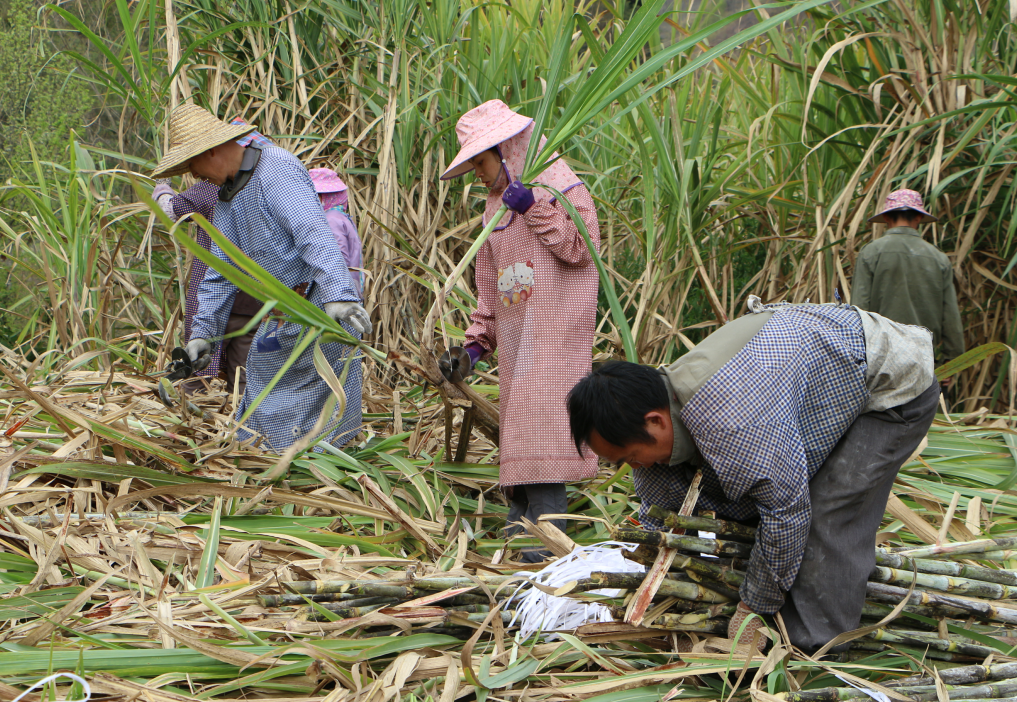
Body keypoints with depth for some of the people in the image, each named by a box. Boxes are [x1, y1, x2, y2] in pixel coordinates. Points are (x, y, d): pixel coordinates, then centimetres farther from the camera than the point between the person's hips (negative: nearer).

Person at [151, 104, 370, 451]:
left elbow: (314, 233, -29)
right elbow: (220, 271, 19)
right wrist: (202, 329, 15)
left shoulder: (276, 169, -16)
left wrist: (337, 293, -40)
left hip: (317, 303, -9)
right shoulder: (226, 195, 14)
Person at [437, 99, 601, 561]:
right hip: (514, 348, 8)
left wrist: (534, 206, -20)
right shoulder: (498, 208, 21)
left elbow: (581, 248, -17)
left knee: (540, 438, -16)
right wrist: (474, 345, 13)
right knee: (517, 448, 5)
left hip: (553, 343, -8)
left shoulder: (562, 188, -2)